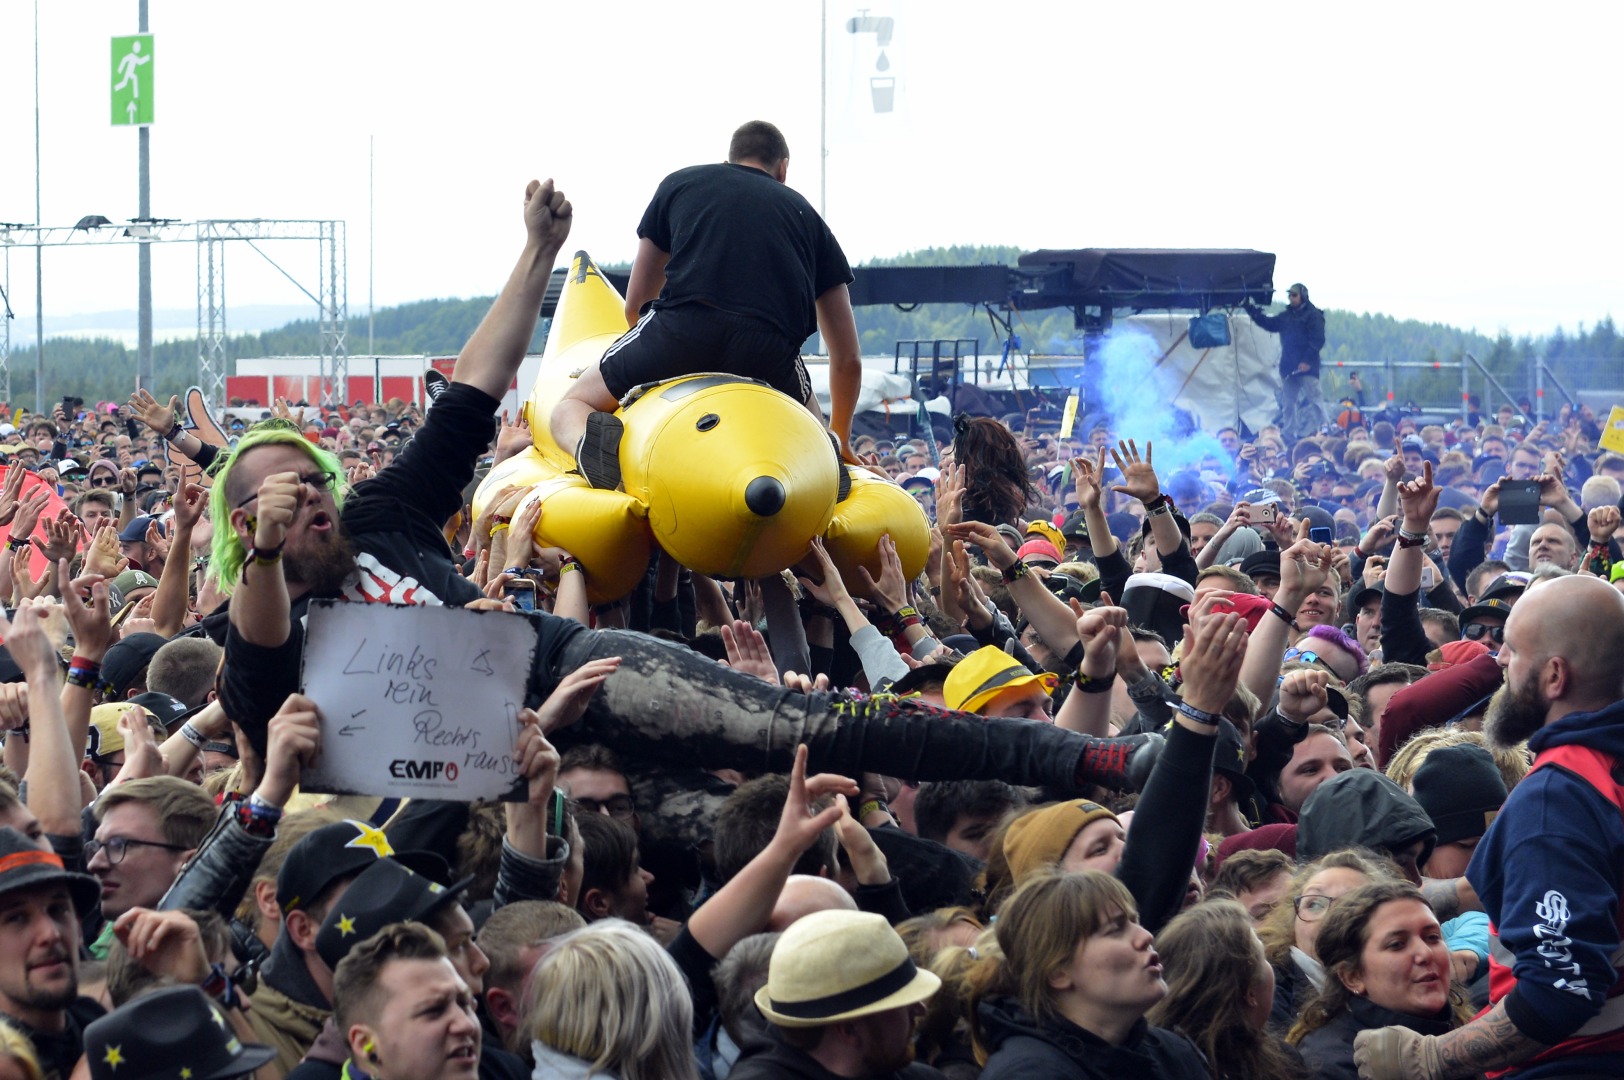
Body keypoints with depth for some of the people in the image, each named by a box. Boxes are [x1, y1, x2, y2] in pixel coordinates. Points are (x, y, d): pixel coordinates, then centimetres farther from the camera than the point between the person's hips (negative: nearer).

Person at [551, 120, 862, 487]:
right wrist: (840, 442, 45)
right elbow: (848, 358, 29)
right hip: (772, 353, 1)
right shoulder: (807, 215, 28)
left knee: (567, 411, 23)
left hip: (679, 329, -1)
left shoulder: (679, 183, 27)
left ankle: (598, 443, -16)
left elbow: (635, 305, 33)